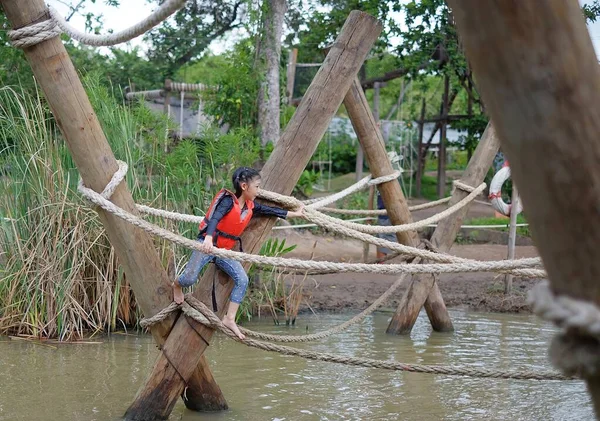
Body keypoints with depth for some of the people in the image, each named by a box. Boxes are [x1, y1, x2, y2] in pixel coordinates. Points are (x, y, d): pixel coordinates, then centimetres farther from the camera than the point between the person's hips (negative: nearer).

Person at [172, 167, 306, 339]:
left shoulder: (250, 206, 5)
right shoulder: (228, 201, -18)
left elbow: (270, 211, 19)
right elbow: (214, 218, -33)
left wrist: (295, 214, 27)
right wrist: (208, 239, -51)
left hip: (224, 251, 7)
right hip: (207, 244, -7)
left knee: (242, 280, -8)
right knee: (190, 278, -12)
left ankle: (229, 319, -7)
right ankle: (177, 285, 27)